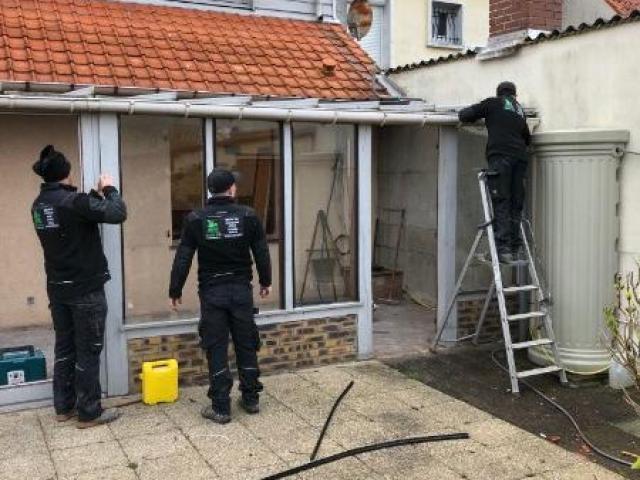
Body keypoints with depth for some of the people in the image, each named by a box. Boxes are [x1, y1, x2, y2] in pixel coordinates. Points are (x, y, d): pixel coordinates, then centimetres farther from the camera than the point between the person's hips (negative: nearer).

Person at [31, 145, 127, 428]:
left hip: (57, 288, 8)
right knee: (88, 351, 2)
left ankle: (64, 407, 26)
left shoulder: (39, 205, 5)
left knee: (65, 348, 17)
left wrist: (96, 194, 14)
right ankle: (89, 412, 10)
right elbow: (117, 214, -24)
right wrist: (109, 189, -7)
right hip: (85, 289, -8)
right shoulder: (72, 201, -21)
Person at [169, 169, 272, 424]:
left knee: (216, 349, 4)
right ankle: (251, 399, 21)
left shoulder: (196, 219, -5)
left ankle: (221, 408, 6)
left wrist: (175, 291, 5)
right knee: (246, 345, 12)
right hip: (241, 290, 1)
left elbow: (182, 259, -5)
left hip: (212, 292, -1)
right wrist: (266, 281, 18)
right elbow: (262, 252, 3)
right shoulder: (247, 215, -3)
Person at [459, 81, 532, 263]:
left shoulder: (493, 103, 12)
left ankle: (504, 248, -17)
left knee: (501, 204, -9)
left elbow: (464, 115, 11)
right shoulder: (520, 110, 26)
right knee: (516, 204, 6)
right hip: (520, 157, 5)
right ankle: (514, 248, 5)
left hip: (500, 156, -5)